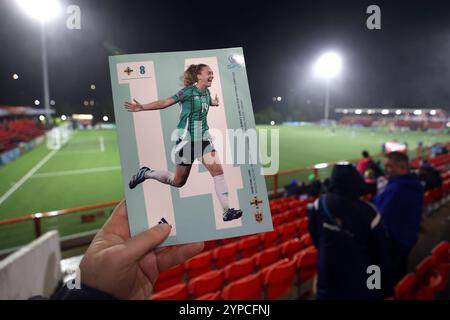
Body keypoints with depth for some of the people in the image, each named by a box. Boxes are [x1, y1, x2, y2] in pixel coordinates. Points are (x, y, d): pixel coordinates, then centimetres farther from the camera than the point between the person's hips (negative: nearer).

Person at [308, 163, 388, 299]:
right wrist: (379, 271, 13)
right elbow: (379, 249, -7)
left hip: (329, 275, 1)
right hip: (361, 280, -1)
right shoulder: (368, 212, -21)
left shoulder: (320, 204, -14)